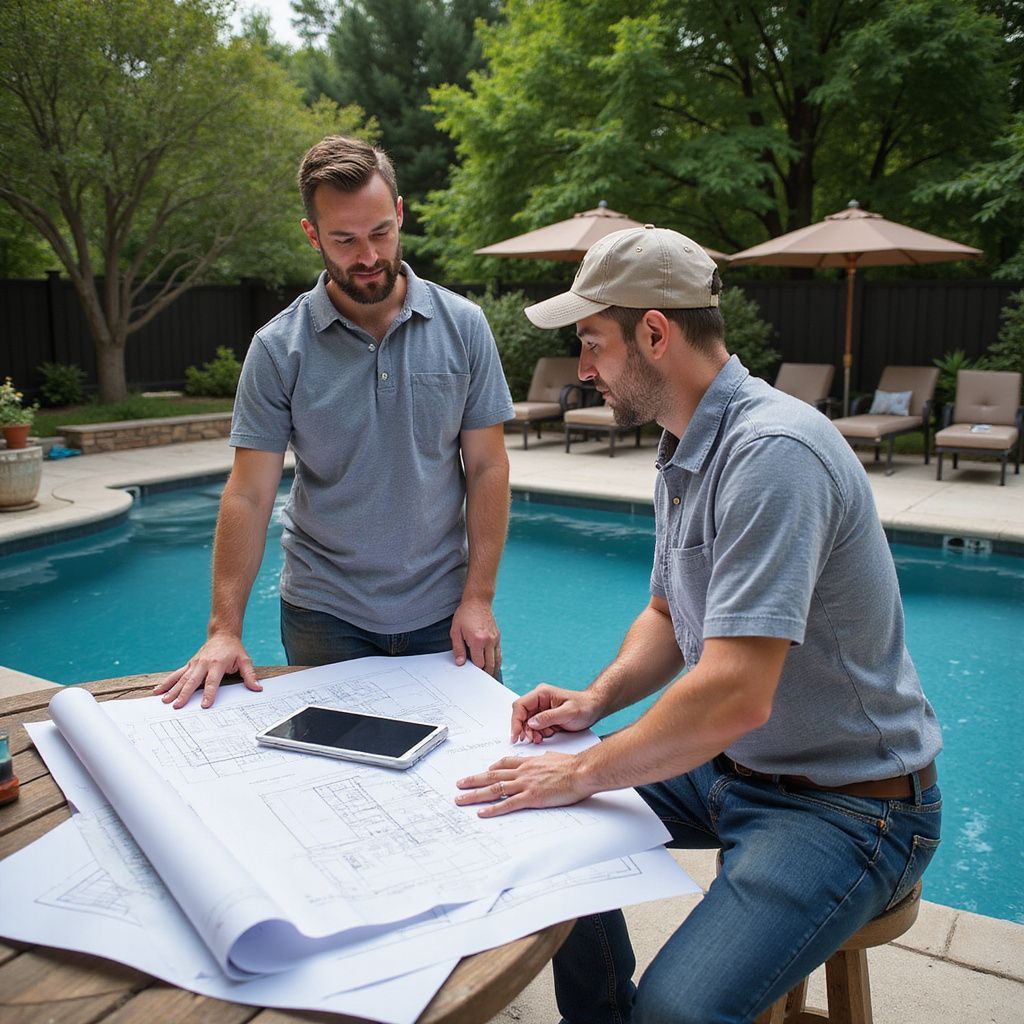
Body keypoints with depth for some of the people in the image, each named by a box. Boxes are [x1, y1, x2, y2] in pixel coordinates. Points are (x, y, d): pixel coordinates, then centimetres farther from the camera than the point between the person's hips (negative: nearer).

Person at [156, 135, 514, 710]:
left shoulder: (463, 326, -4)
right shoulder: (278, 348, -7)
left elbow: (487, 468, -2)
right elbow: (249, 495, -8)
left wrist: (479, 599, -8)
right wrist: (225, 630, -13)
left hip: (442, 612, 1)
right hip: (325, 615, 0)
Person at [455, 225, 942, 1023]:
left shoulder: (773, 453, -27)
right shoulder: (686, 453, 5)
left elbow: (734, 696, -32)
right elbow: (669, 617, 16)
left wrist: (584, 773, -20)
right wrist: (595, 701, -1)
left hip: (849, 806, -9)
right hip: (730, 767, 9)